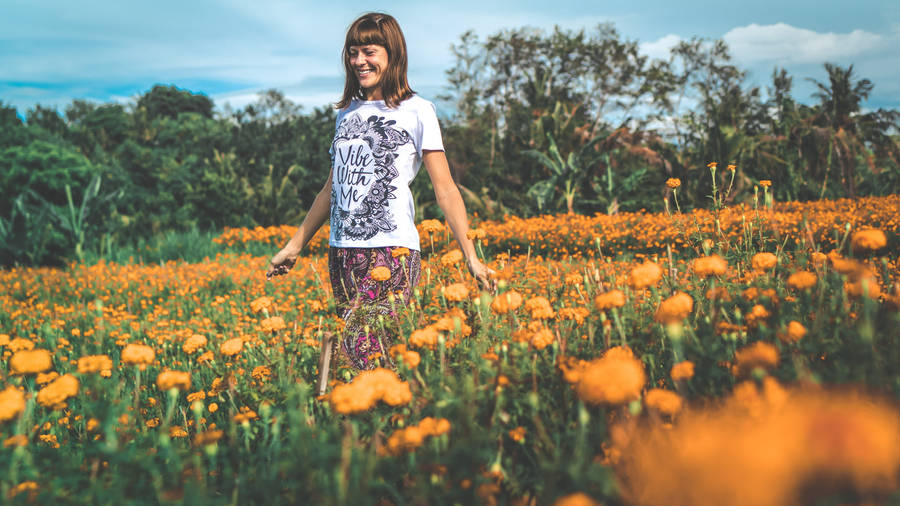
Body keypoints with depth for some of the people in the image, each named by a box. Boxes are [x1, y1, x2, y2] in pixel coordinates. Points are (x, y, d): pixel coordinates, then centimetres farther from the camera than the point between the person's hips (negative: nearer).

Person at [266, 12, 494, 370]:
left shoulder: (416, 112, 1)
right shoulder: (347, 112, 17)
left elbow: (445, 189, -3)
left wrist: (471, 257, -10)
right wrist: (294, 246, 23)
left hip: (391, 251, -6)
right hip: (341, 252, 6)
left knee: (362, 355, -17)